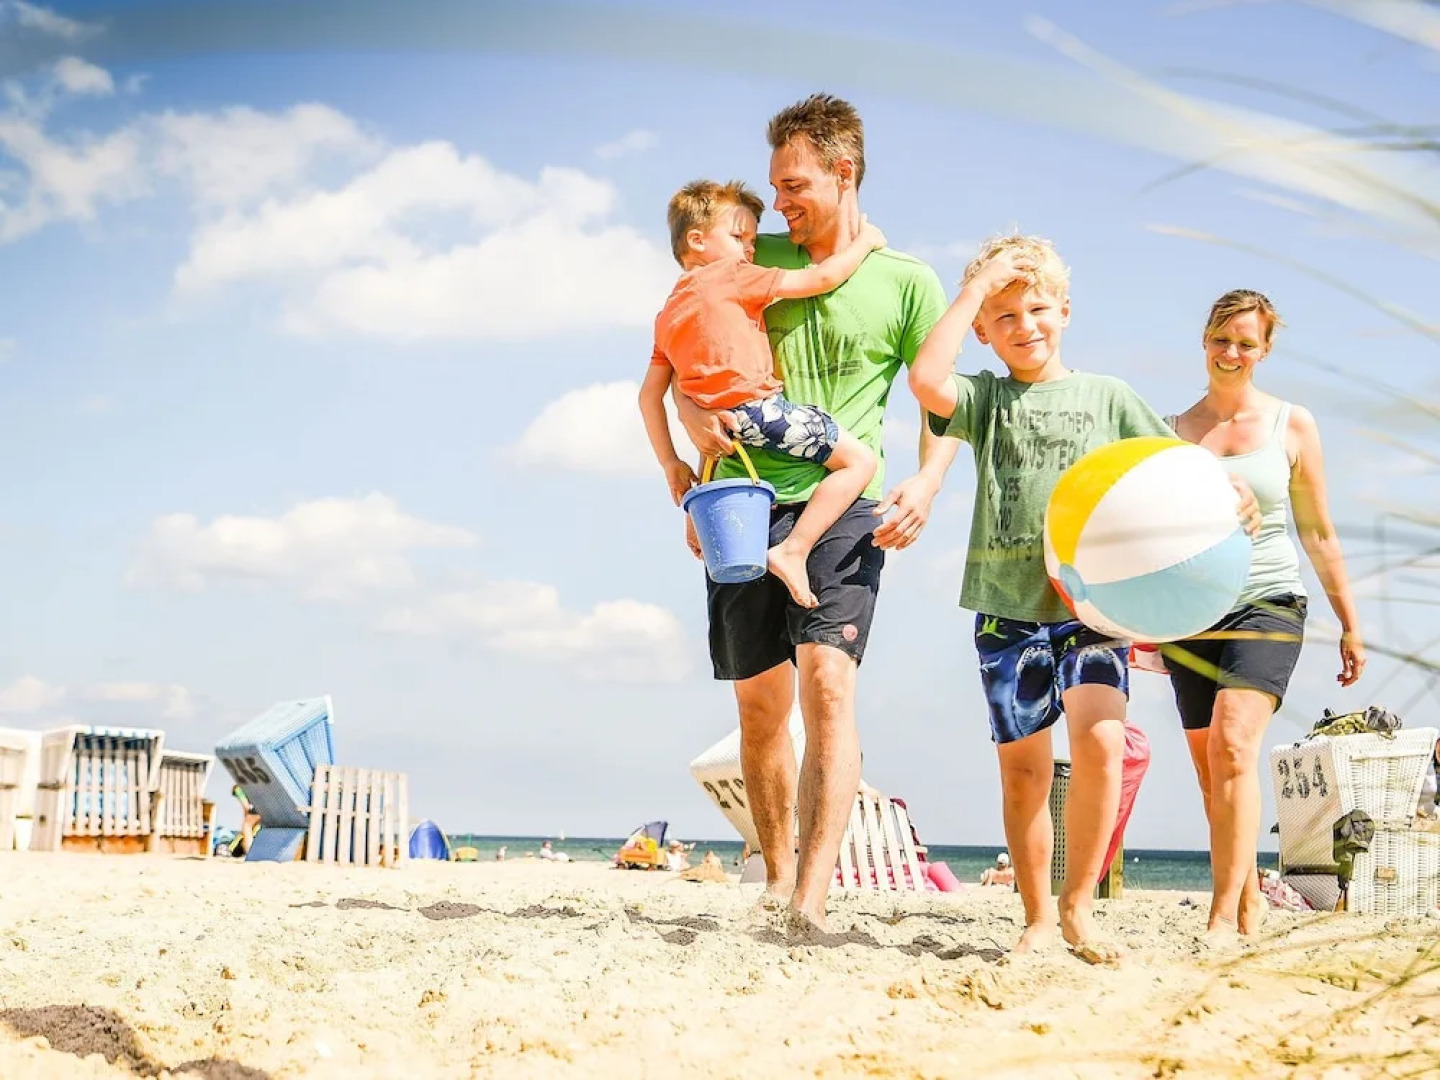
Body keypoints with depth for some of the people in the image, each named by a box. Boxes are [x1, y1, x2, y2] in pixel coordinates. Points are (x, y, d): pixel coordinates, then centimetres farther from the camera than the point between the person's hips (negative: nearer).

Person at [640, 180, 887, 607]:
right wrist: (865, 240, 15)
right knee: (859, 459, -6)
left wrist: (669, 463, 21)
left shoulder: (668, 312, 22)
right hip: (758, 407, -8)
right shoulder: (734, 278, 2)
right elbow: (822, 278, -1)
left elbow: (650, 393, 19)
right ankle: (792, 551, -14)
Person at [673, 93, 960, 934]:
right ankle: (777, 878, 22)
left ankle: (814, 894, -24)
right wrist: (696, 416, -6)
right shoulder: (755, 259, 11)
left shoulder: (907, 284, 3)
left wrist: (925, 484, -14)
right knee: (759, 704, 7)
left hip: (841, 504, -3)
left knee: (829, 685, -19)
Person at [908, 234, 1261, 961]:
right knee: (1023, 768, 5)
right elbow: (926, 380, -12)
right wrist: (975, 289, -6)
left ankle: (1077, 907, -7)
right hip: (1007, 607, 1)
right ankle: (1038, 919, 17)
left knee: (1101, 741, -19)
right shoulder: (988, 400, 8)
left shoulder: (1106, 396, 11)